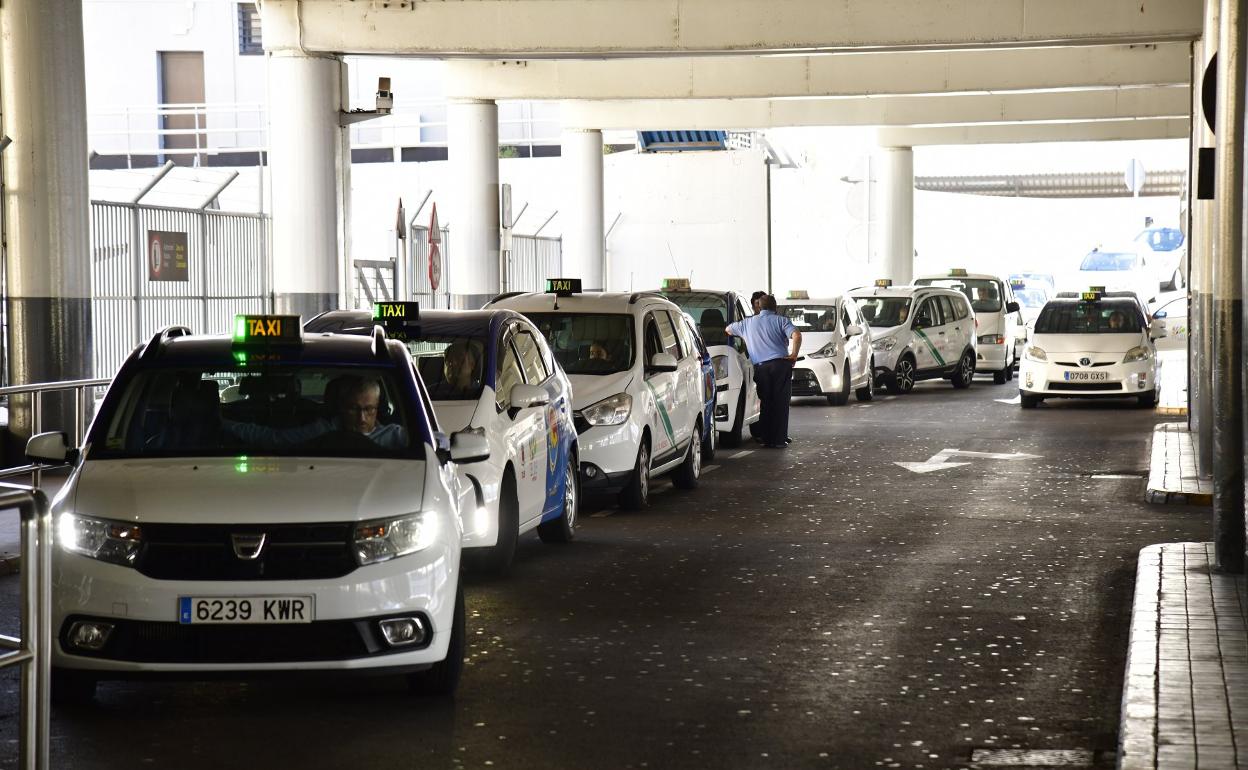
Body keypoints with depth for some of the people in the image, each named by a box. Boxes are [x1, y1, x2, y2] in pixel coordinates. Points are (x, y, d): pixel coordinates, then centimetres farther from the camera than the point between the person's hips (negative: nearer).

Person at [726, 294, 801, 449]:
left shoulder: (748, 323, 18)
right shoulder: (780, 320, 8)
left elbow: (728, 330, 32)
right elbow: (796, 335, -10)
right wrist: (794, 354, -2)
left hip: (760, 367, 3)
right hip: (780, 364, -3)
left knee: (766, 402, 12)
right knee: (780, 403, 0)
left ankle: (765, 437, 11)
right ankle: (778, 439, -2)